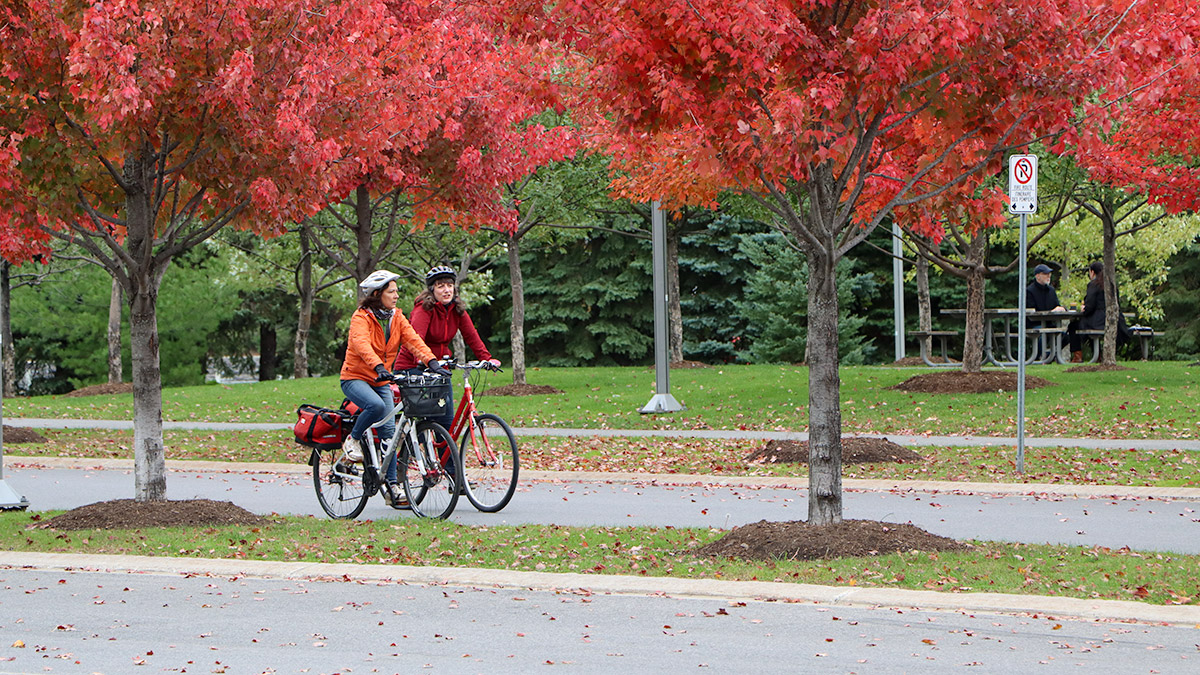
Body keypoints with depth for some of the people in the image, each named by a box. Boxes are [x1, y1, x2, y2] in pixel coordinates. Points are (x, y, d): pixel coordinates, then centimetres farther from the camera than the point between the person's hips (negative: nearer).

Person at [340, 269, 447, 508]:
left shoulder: (396, 318, 4)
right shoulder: (361, 317, -14)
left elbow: (413, 340, -8)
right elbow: (361, 343, -32)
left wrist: (432, 362, -25)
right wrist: (378, 367, -49)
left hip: (381, 381, 6)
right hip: (355, 378, -6)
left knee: (388, 430, -5)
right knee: (376, 405, -35)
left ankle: (392, 486, 0)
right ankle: (353, 440, -7)